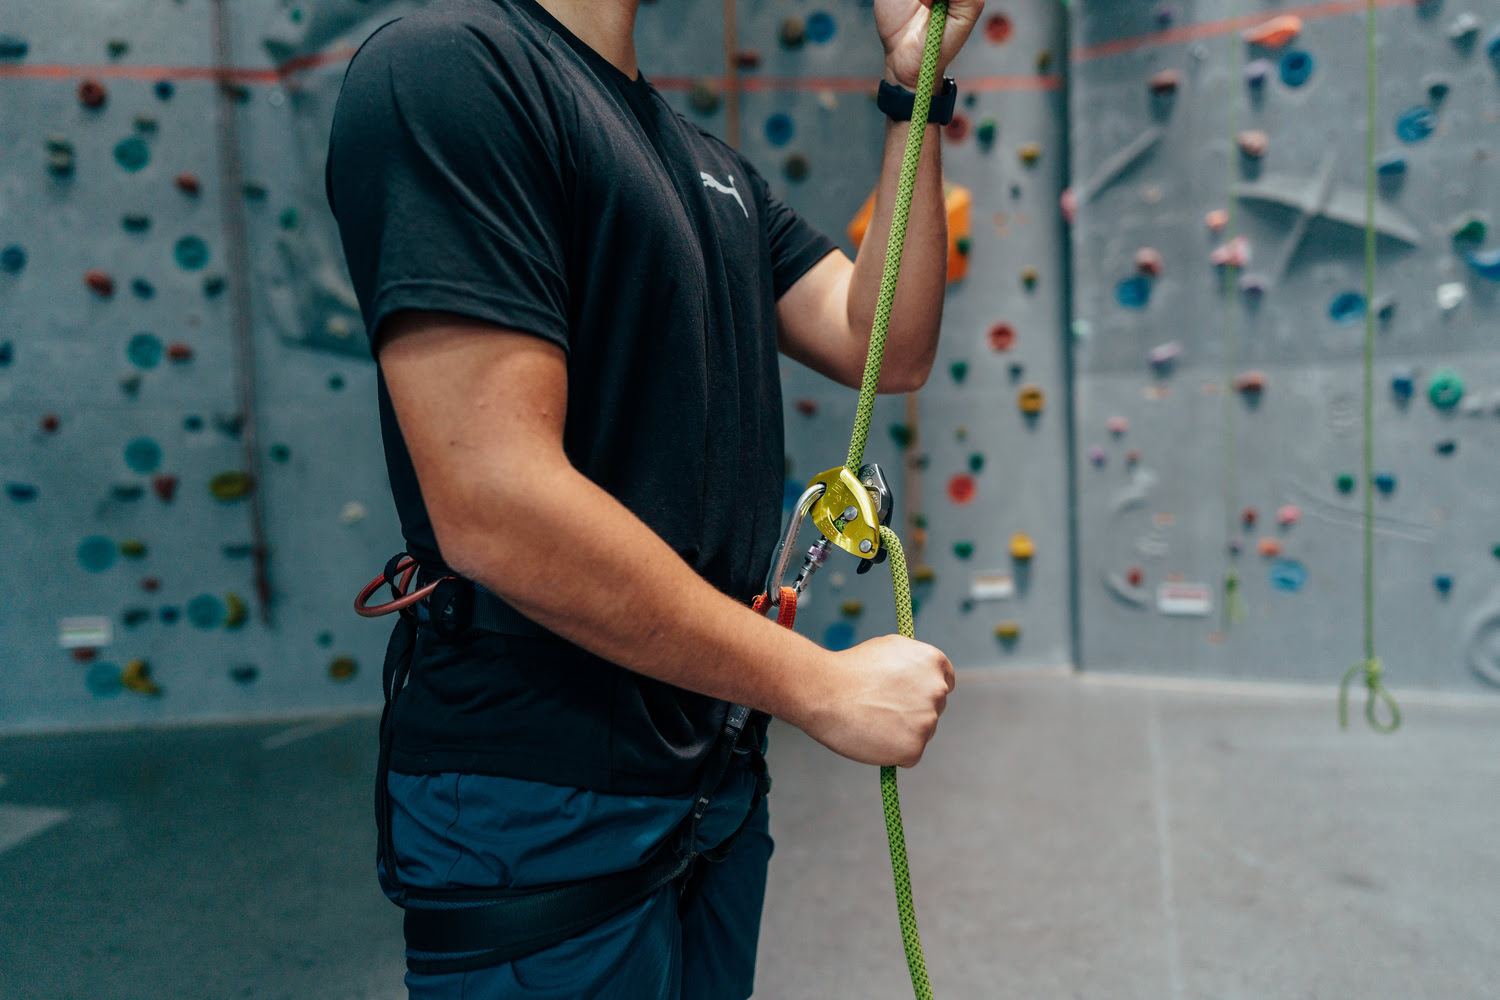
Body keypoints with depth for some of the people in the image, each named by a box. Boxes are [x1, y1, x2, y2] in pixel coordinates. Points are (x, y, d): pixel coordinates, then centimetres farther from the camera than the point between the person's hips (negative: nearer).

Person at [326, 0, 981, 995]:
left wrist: (916, 86, -1)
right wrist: (820, 684, -18)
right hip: (544, 810, -8)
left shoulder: (715, 168, 13)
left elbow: (889, 348, 5)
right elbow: (497, 513, -25)